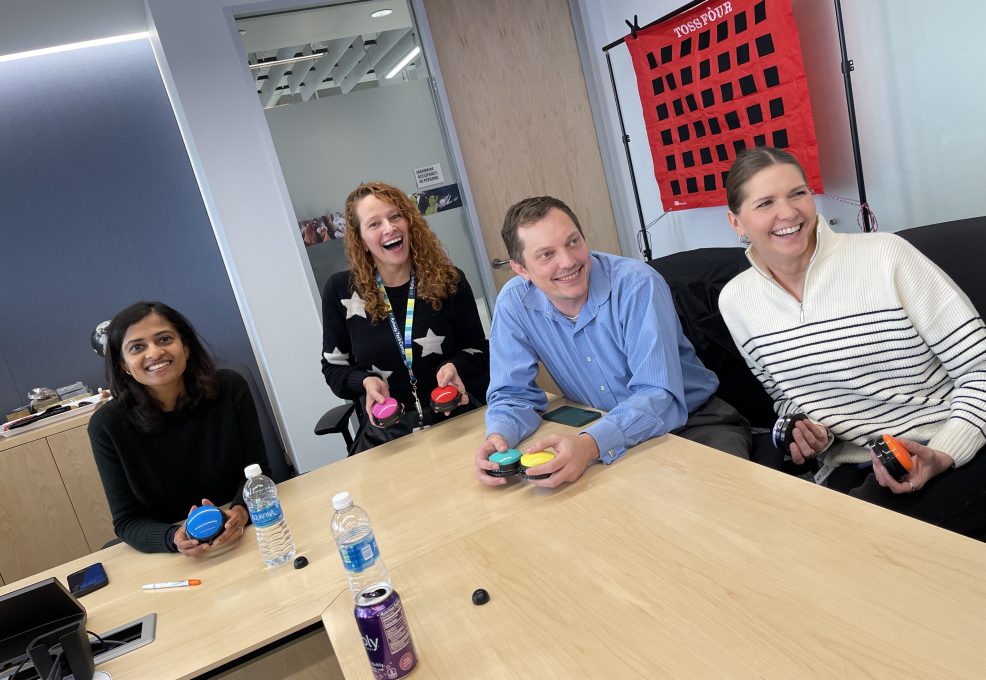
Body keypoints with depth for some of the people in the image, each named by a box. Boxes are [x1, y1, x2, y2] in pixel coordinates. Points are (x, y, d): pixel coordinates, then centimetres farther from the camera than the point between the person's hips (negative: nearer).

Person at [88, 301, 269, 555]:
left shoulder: (229, 389, -8)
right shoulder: (107, 425, -9)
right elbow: (127, 521, -5)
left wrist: (241, 511, -23)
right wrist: (173, 539, -25)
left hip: (244, 535, -1)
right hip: (173, 560, 2)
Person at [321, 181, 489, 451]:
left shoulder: (449, 280, 1)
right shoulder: (341, 291, 0)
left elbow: (479, 351, 8)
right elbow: (333, 367, 7)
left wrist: (454, 366, -13)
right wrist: (366, 381, -13)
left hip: (461, 421, -1)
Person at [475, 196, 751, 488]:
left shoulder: (638, 284, -23)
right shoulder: (513, 304, -11)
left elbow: (659, 397, -29)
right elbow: (513, 393, -4)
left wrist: (591, 444, -46)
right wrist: (498, 437, -28)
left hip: (691, 420, -4)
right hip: (600, 435, 4)